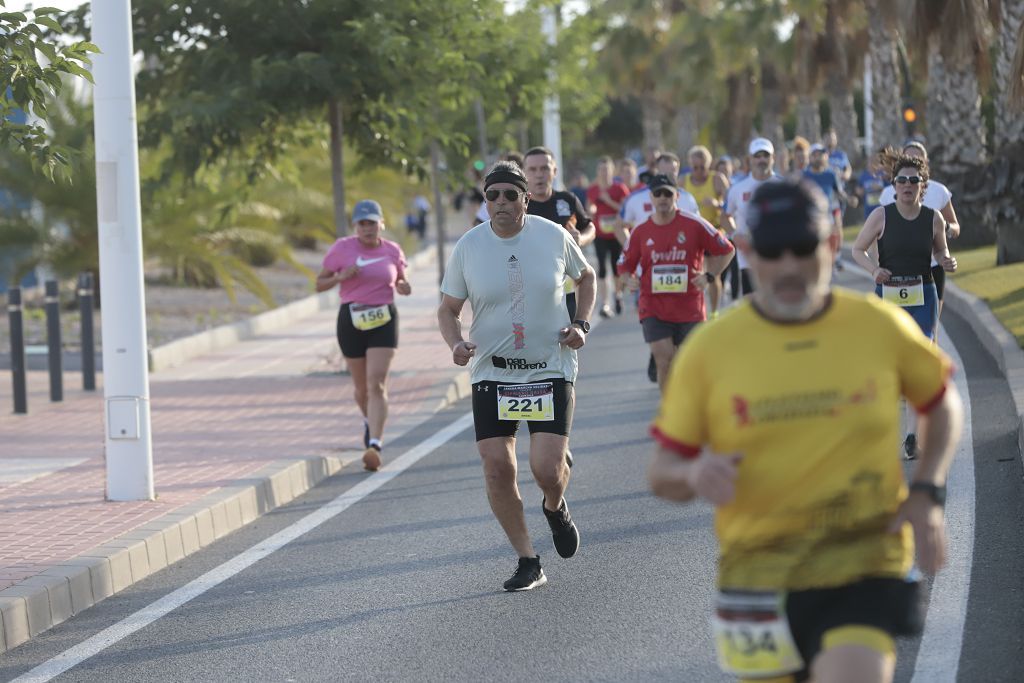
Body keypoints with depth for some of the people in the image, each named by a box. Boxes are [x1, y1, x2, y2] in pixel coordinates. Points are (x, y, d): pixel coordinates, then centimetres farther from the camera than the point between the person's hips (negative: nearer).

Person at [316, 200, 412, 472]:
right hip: (352, 319, 1)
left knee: (377, 383, -14)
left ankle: (374, 444, -20)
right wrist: (341, 277, -17)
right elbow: (320, 283, 3)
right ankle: (370, 421, 45)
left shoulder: (393, 251, 4)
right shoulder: (342, 249, -2)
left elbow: (400, 281, 20)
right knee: (361, 386, 13)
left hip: (384, 320, -1)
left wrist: (403, 287, -4)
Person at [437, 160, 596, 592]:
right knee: (497, 467, -6)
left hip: (551, 368, -1)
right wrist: (455, 343, -15)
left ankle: (556, 509, 25)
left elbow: (586, 277, 15)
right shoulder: (468, 247, -4)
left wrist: (580, 323, -1)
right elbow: (448, 309, 5)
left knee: (547, 467, -13)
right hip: (491, 373, 1)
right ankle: (528, 562, 9)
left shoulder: (554, 236, -4)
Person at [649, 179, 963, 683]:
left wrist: (926, 494, 1)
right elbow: (662, 473, 2)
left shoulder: (879, 326, -2)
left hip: (866, 567, -1)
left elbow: (942, 403, 16)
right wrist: (693, 474, -22)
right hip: (759, 572, 2)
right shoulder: (708, 349, -2)